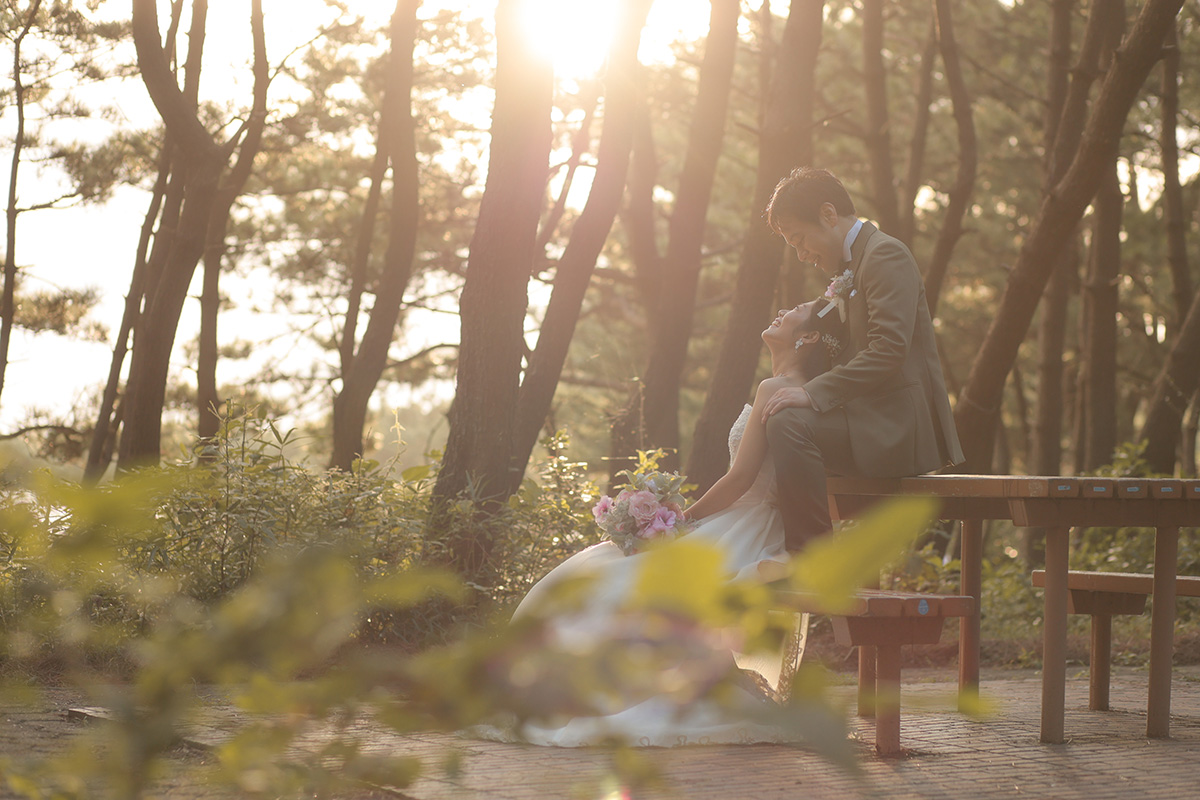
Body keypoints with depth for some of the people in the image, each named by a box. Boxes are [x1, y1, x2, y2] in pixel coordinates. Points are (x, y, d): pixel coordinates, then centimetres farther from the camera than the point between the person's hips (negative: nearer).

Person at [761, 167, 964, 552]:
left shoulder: (886, 254, -10)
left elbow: (889, 349, -22)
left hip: (901, 428, -11)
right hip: (884, 424, 11)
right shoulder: (852, 265, 22)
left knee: (788, 424, -29)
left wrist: (814, 393, -25)